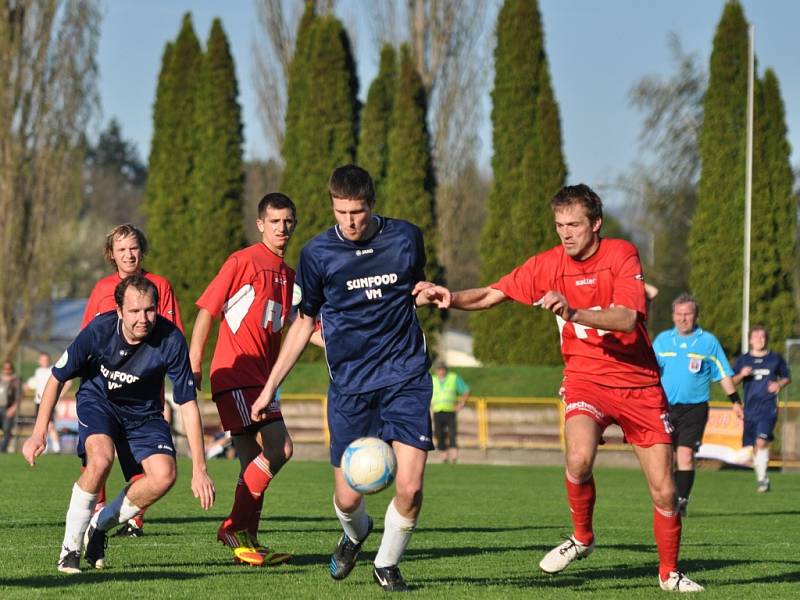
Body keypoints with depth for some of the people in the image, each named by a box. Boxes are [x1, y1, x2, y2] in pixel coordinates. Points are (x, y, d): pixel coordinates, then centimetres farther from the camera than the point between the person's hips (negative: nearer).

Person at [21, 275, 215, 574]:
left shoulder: (171, 340, -26)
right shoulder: (99, 330, -26)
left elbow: (188, 404, -20)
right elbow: (57, 378, -10)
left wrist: (199, 470, -22)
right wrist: (38, 434, -14)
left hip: (143, 411, 2)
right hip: (98, 400, -2)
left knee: (164, 475, -22)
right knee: (101, 459, -32)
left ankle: (99, 526, 2)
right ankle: (70, 547, -16)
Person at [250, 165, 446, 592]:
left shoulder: (406, 237, 0)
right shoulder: (317, 253, -2)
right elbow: (305, 322, 10)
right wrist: (270, 387, 11)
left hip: (405, 379, 0)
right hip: (349, 385, 0)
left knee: (410, 487, -13)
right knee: (348, 498, 0)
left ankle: (387, 564, 14)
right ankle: (355, 533, 37)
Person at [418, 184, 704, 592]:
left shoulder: (622, 255, -11)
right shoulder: (548, 265, -2)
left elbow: (627, 319, -25)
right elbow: (490, 295, 0)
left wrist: (572, 313, -39)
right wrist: (451, 298, -21)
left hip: (639, 384, -1)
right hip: (586, 379, 1)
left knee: (664, 492, -2)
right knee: (578, 459, -30)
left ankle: (669, 573, 21)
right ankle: (581, 538, -4)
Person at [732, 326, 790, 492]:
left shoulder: (776, 358, 6)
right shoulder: (743, 360, 9)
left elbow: (787, 378, 16)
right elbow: (732, 382, 10)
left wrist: (780, 384, -6)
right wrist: (741, 375, -11)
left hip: (769, 408, -3)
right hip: (750, 408, 3)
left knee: (761, 441, -19)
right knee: (753, 446, 5)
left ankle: (762, 478, -13)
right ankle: (761, 478, 19)